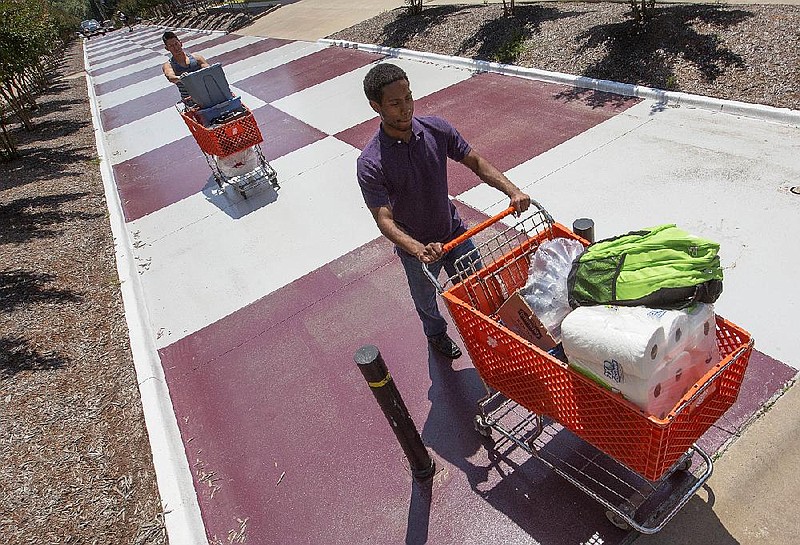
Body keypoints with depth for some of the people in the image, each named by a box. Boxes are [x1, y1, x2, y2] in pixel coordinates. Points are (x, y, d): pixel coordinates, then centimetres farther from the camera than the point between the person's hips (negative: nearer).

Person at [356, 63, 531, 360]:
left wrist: (512, 190, -21)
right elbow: (385, 220, -30)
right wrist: (419, 250, -47)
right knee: (426, 300, 24)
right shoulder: (370, 164, -27)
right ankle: (436, 333, 58)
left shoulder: (436, 129, -15)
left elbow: (475, 162, -7)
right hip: (415, 248, -3)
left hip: (454, 232, 3)